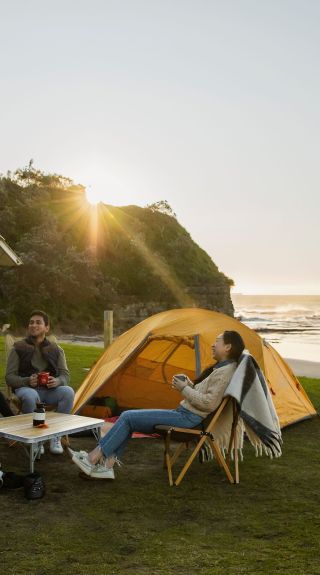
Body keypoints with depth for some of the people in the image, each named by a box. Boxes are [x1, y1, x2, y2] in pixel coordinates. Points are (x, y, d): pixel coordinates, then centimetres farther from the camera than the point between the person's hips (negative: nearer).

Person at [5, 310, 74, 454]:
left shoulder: (56, 350, 9)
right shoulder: (19, 349, 1)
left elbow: (65, 374, 5)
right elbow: (9, 377, -2)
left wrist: (57, 381, -21)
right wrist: (27, 381, -24)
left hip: (50, 390, 2)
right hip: (27, 388, -2)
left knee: (68, 392, -30)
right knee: (30, 396, -40)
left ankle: (56, 436, -17)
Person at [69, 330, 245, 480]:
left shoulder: (225, 372, -15)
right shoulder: (219, 368, 17)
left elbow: (209, 404, -23)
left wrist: (184, 389, -14)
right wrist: (188, 383, 7)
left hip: (188, 418, -10)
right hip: (184, 413, 10)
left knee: (128, 417, -12)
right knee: (128, 417, 2)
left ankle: (93, 458, -5)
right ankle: (107, 465, -5)